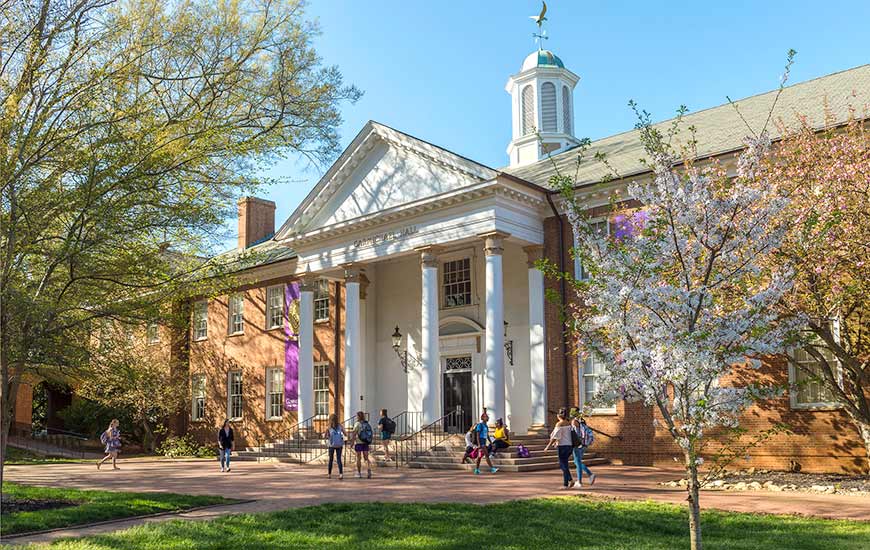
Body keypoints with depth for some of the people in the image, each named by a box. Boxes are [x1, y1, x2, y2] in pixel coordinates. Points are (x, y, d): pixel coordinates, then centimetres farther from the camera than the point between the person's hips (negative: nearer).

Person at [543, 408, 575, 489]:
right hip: (570, 445, 7)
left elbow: (555, 436, -16)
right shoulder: (569, 423, 10)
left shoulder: (559, 424, -12)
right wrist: (557, 442, 34)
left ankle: (566, 485, 0)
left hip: (563, 446, -7)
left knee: (564, 465, 0)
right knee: (562, 465, 17)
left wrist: (548, 446, -11)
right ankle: (570, 480, 8)